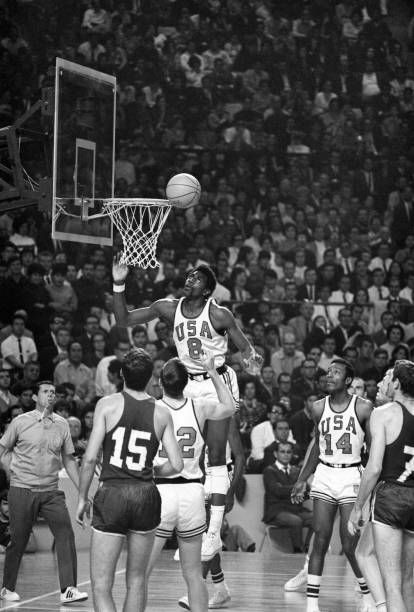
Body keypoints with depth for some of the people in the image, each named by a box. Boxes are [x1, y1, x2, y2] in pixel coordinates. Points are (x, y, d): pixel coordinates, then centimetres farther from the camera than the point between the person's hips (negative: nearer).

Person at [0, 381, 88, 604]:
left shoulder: (62, 425, 6)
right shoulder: (20, 422, -3)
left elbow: (68, 460, 12)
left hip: (51, 491, 3)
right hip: (22, 491, -3)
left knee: (66, 535, -14)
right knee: (18, 541, 3)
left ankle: (68, 590, -17)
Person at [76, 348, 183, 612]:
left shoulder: (108, 404, -3)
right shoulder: (162, 413, 3)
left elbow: (90, 457, -7)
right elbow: (176, 465, 1)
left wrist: (82, 498, 3)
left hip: (112, 494, -3)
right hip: (146, 495, 3)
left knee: (101, 584, 0)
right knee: (137, 580, 17)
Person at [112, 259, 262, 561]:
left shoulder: (219, 315, -13)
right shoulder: (169, 308, -1)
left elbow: (245, 348, -6)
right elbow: (124, 319, 2)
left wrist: (253, 358, -27)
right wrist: (119, 285, -9)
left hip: (218, 383, -5)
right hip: (189, 385, 5)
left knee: (216, 455, -9)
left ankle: (214, 532, -9)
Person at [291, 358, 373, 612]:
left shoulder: (363, 408, -6)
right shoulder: (319, 408, 6)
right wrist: (302, 480, 18)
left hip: (352, 477, -3)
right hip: (324, 476, 3)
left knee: (350, 545, -3)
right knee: (320, 541, 0)